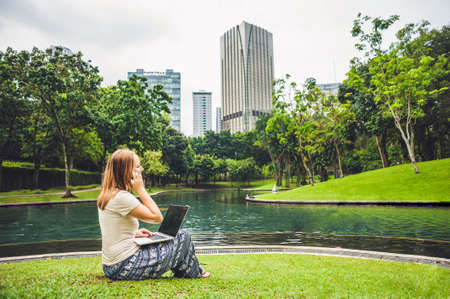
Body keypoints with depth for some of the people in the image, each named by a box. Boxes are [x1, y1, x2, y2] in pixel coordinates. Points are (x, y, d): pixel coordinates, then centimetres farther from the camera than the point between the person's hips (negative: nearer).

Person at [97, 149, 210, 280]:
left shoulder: (106, 195, 8)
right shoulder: (122, 197, -22)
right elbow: (157, 217, -17)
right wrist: (140, 189, -13)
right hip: (125, 268, -10)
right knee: (183, 236, -1)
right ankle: (195, 273, 24)